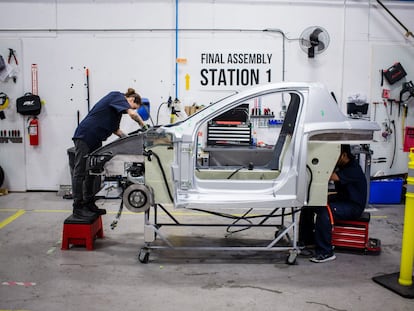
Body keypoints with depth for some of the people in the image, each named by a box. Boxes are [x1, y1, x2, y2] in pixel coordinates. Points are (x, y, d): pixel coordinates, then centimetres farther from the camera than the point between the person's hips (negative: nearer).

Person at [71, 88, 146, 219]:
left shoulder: (118, 104, 19)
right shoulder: (117, 96, -8)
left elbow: (115, 129, 21)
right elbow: (132, 114, -25)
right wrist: (143, 125, -11)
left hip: (94, 140, 10)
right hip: (84, 136, -10)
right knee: (80, 172, -6)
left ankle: (89, 204, 21)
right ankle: (78, 208, -2)